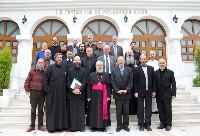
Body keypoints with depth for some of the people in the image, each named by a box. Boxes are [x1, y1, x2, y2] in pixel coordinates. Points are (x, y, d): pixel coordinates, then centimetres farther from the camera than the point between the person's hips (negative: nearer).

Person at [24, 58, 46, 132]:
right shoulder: (32, 71, 2)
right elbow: (27, 81, 3)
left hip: (41, 93, 1)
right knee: (33, 109, 6)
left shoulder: (45, 72, 4)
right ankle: (32, 125, 15)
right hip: (33, 92, -1)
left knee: (41, 109, 7)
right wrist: (27, 90, -3)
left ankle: (40, 125, 16)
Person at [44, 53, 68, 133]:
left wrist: (66, 90, 6)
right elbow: (46, 79, -2)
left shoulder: (64, 68, 11)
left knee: (62, 108, 7)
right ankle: (51, 127, 10)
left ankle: (62, 125, 17)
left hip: (62, 92, 4)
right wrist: (47, 90, -8)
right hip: (52, 92, -4)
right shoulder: (50, 68, -1)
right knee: (52, 109, 2)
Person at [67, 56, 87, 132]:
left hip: (80, 93, -1)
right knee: (72, 110, 3)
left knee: (81, 110, 1)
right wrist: (72, 90, -10)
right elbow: (68, 82, 3)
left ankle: (81, 127, 7)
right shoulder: (70, 70, 9)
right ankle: (72, 127, 9)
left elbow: (84, 82, -1)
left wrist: (79, 89, -14)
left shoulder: (83, 70, 7)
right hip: (72, 93, 1)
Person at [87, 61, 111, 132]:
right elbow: (89, 86, 3)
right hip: (94, 95, 0)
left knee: (103, 110, 3)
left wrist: (108, 96, -4)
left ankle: (103, 126, 12)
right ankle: (93, 126, 12)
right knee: (94, 110, 4)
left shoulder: (106, 75, 7)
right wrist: (89, 96, -4)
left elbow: (109, 86, 3)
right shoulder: (91, 75, 6)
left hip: (103, 95, 0)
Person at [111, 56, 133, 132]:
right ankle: (119, 125, 15)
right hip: (117, 94, 0)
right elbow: (112, 82, -1)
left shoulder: (129, 70, 6)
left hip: (126, 93, 1)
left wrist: (126, 90, -11)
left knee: (126, 111, 7)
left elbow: (131, 81, -1)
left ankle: (126, 125, 17)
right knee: (118, 111, 5)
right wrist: (117, 90, -11)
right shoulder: (114, 71, 5)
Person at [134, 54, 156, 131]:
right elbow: (135, 82, -2)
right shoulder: (137, 69, 0)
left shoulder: (151, 68, 8)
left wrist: (154, 91, 3)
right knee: (140, 109, 5)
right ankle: (141, 124, 14)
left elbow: (153, 80, 8)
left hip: (149, 91, 2)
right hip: (140, 92, -2)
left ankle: (147, 124, 16)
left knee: (148, 108, 7)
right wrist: (136, 92, -8)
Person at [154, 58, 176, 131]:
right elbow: (154, 84, 5)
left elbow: (173, 84, 0)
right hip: (159, 95, 2)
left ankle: (168, 124, 13)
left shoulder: (170, 72, 2)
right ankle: (162, 123, 19)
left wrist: (173, 94, -6)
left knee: (168, 110, 2)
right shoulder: (155, 73, 5)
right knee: (160, 110, 7)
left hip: (167, 95, -2)